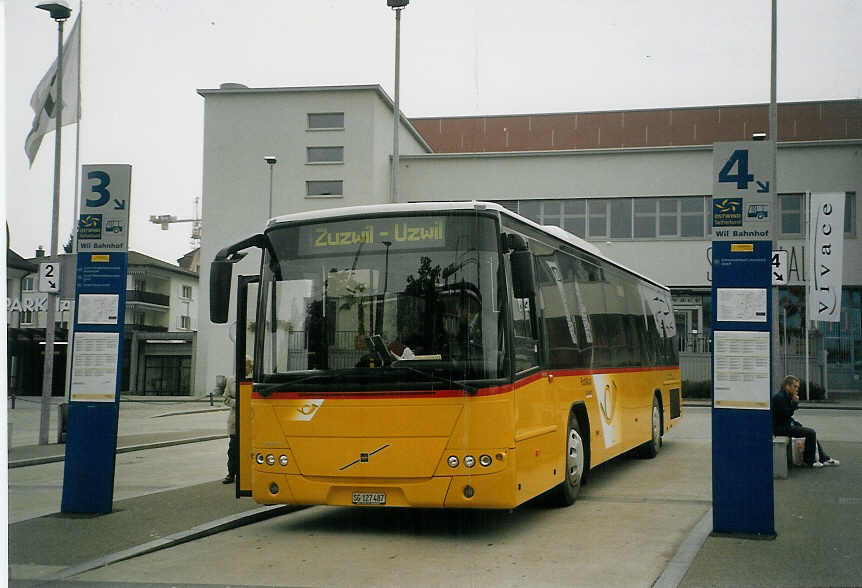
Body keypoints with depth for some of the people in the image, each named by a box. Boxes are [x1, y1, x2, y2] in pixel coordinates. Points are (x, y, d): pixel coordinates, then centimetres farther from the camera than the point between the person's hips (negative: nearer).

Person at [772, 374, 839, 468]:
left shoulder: (786, 396, 15)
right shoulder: (779, 397, -17)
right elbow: (787, 414, -23)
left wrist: (796, 422, 9)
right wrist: (795, 402, -15)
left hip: (786, 425, 11)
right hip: (780, 428, -11)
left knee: (811, 432, 10)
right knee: (810, 432, -15)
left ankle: (824, 458, 13)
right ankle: (810, 461, -4)